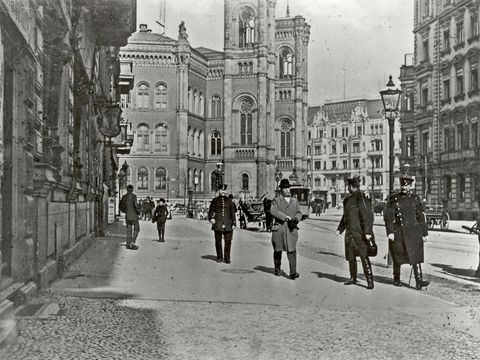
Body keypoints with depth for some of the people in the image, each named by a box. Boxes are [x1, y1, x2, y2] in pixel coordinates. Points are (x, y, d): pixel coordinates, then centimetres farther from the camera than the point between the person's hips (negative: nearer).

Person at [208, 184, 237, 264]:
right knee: (218, 241, 4)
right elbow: (211, 210, 5)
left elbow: (232, 212, 12)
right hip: (218, 224, -1)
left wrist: (234, 223, 6)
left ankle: (227, 258, 5)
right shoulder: (215, 200, 8)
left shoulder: (229, 200, 11)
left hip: (228, 224, 1)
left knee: (228, 241, -3)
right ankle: (219, 257, 17)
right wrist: (211, 218, -13)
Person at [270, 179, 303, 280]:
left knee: (292, 250, -10)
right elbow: (273, 211, -11)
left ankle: (293, 273, -14)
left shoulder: (294, 201, 17)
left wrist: (296, 220, -11)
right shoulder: (276, 200, 5)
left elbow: (299, 213, 11)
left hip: (291, 229, 1)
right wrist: (285, 217, -17)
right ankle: (277, 268, 31)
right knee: (278, 250, 11)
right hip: (279, 228, -1)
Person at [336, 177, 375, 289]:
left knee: (364, 256, -9)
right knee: (350, 256, 15)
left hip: (360, 233, -8)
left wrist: (368, 232, -22)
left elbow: (368, 216, -16)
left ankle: (369, 280, -6)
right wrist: (340, 229, 25)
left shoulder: (362, 198, -11)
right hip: (349, 232, 8)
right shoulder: (347, 199, 14)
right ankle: (353, 278, 29)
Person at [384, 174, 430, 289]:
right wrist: (390, 232, -14)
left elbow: (421, 217, 10)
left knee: (415, 256, -8)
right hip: (398, 232, 0)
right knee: (397, 258, 11)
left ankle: (419, 281, -12)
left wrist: (425, 233, 9)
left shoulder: (415, 199, 5)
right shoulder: (393, 199, 0)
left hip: (413, 231, 0)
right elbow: (388, 216, -5)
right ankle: (396, 279, 28)